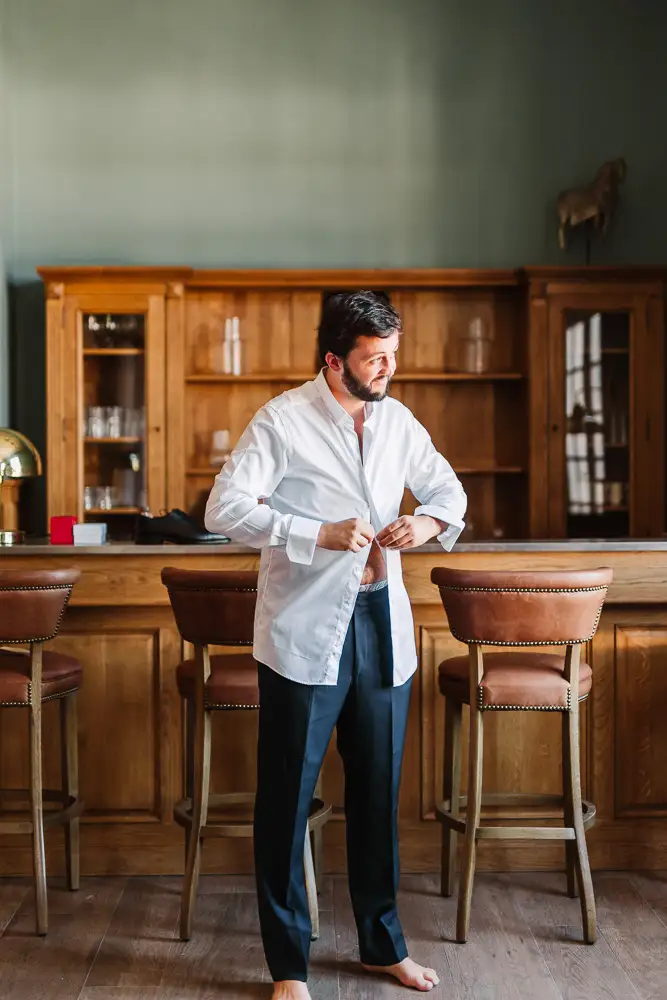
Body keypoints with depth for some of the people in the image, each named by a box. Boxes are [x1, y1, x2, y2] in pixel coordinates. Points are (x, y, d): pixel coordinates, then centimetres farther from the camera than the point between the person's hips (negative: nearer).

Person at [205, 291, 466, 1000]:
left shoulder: (397, 421, 8)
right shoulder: (284, 421, -9)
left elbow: (449, 488, 19)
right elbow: (224, 509, -16)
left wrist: (428, 521, -4)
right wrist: (321, 535, -24)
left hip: (382, 624, 5)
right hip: (306, 631, -5)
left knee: (378, 790, 15)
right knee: (287, 798, 3)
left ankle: (383, 942, 31)